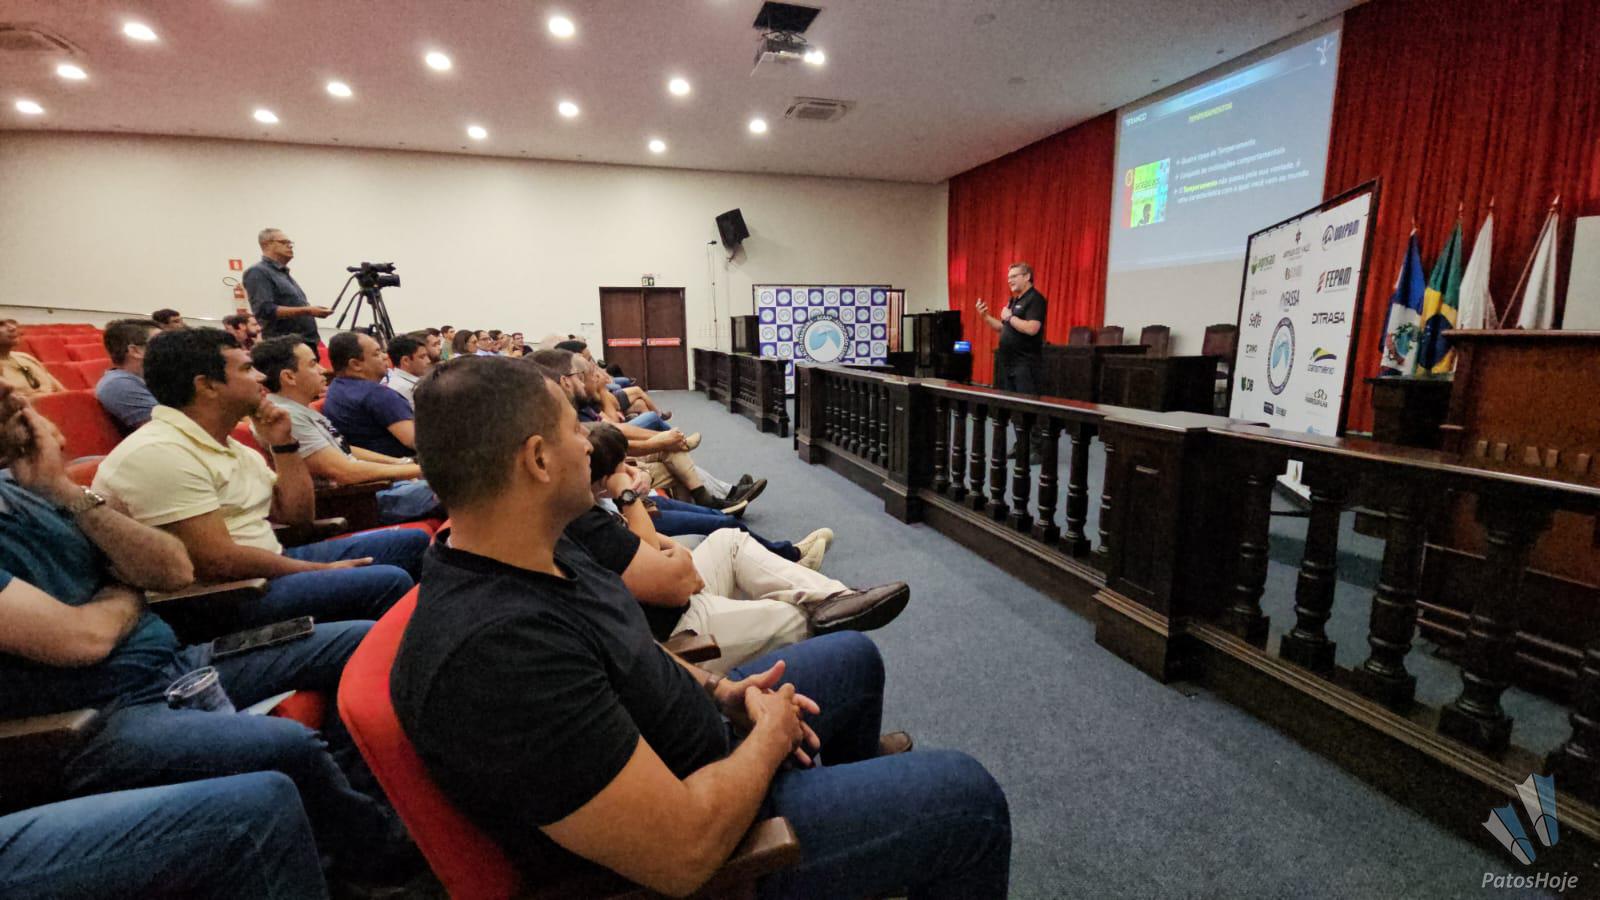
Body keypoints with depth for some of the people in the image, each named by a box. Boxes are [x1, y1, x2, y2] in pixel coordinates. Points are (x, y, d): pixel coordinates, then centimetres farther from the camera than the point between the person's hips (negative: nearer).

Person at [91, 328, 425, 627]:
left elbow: (297, 514, 16)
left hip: (268, 567, 9)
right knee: (387, 582, -27)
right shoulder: (158, 454, -17)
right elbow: (220, 562, -23)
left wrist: (284, 445, 5)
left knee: (410, 542, 5)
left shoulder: (230, 445, 13)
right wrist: (322, 570, -14)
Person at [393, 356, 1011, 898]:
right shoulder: (496, 652, -38)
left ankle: (859, 763, 55)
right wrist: (771, 736, -17)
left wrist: (720, 689, -4)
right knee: (970, 799, -5)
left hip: (701, 728, 9)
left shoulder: (538, 554, -7)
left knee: (855, 656, 23)